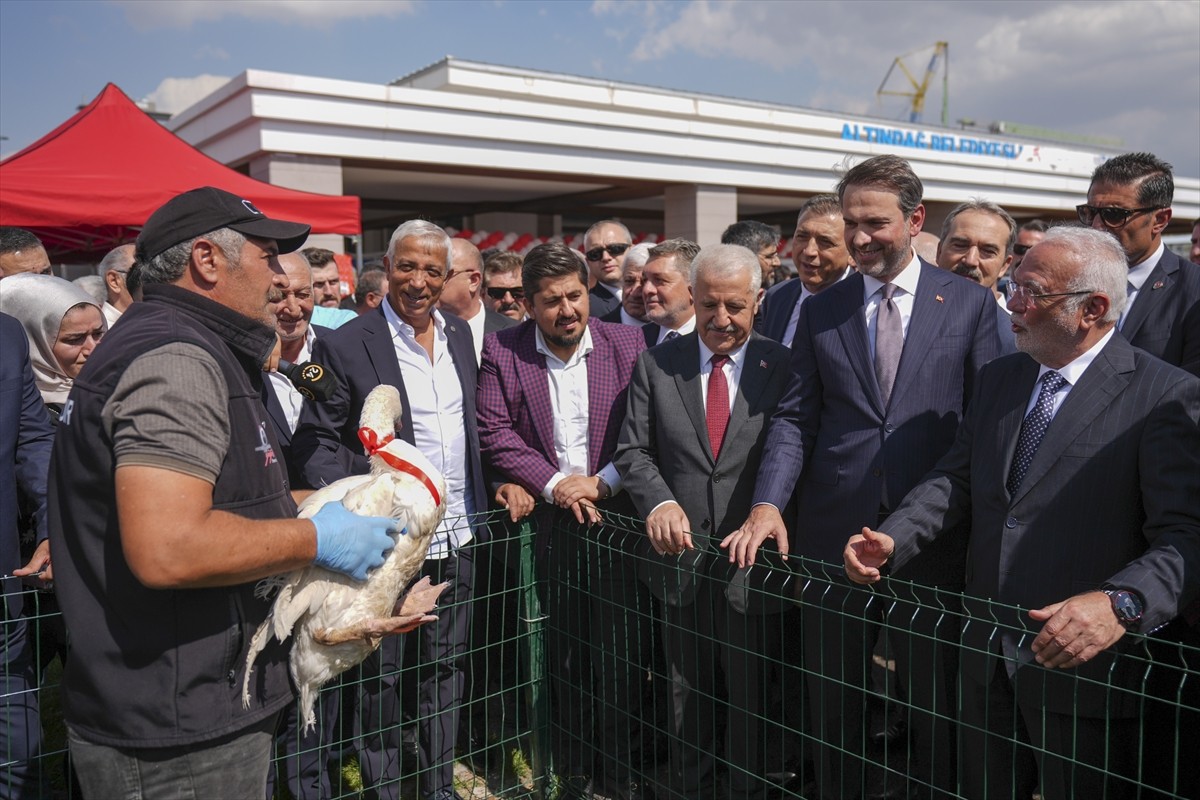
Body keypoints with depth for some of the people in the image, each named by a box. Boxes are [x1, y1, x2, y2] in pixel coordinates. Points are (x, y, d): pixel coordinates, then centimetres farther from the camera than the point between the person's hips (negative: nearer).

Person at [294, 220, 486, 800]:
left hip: (457, 539, 6)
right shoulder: (344, 346, -11)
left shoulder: (460, 335, 7)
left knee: (445, 667, 18)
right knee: (384, 677, 9)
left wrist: (484, 501, 12)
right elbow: (316, 441, -10)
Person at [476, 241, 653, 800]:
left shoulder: (627, 344, 2)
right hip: (548, 519, 0)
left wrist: (603, 482, -12)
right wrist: (554, 484, -13)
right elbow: (494, 431, -5)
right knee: (564, 654, 9)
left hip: (617, 516, 0)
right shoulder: (502, 350, 1)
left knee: (623, 653, 5)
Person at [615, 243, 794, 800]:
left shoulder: (782, 367, -3)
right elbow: (632, 449, -1)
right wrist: (658, 502, -20)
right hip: (681, 560, 2)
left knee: (752, 706, 14)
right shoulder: (656, 364, 2)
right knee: (687, 706, 18)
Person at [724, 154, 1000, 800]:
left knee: (932, 704, 13)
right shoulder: (820, 311, 7)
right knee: (831, 701, 15)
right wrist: (768, 503, -11)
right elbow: (794, 418, 3)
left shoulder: (969, 303, 2)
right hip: (833, 532, 2)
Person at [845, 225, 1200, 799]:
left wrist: (1121, 603, -36)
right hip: (988, 660, 6)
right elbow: (956, 480, 7)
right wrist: (892, 539, -10)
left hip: (1087, 667, -5)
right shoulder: (999, 379, 8)